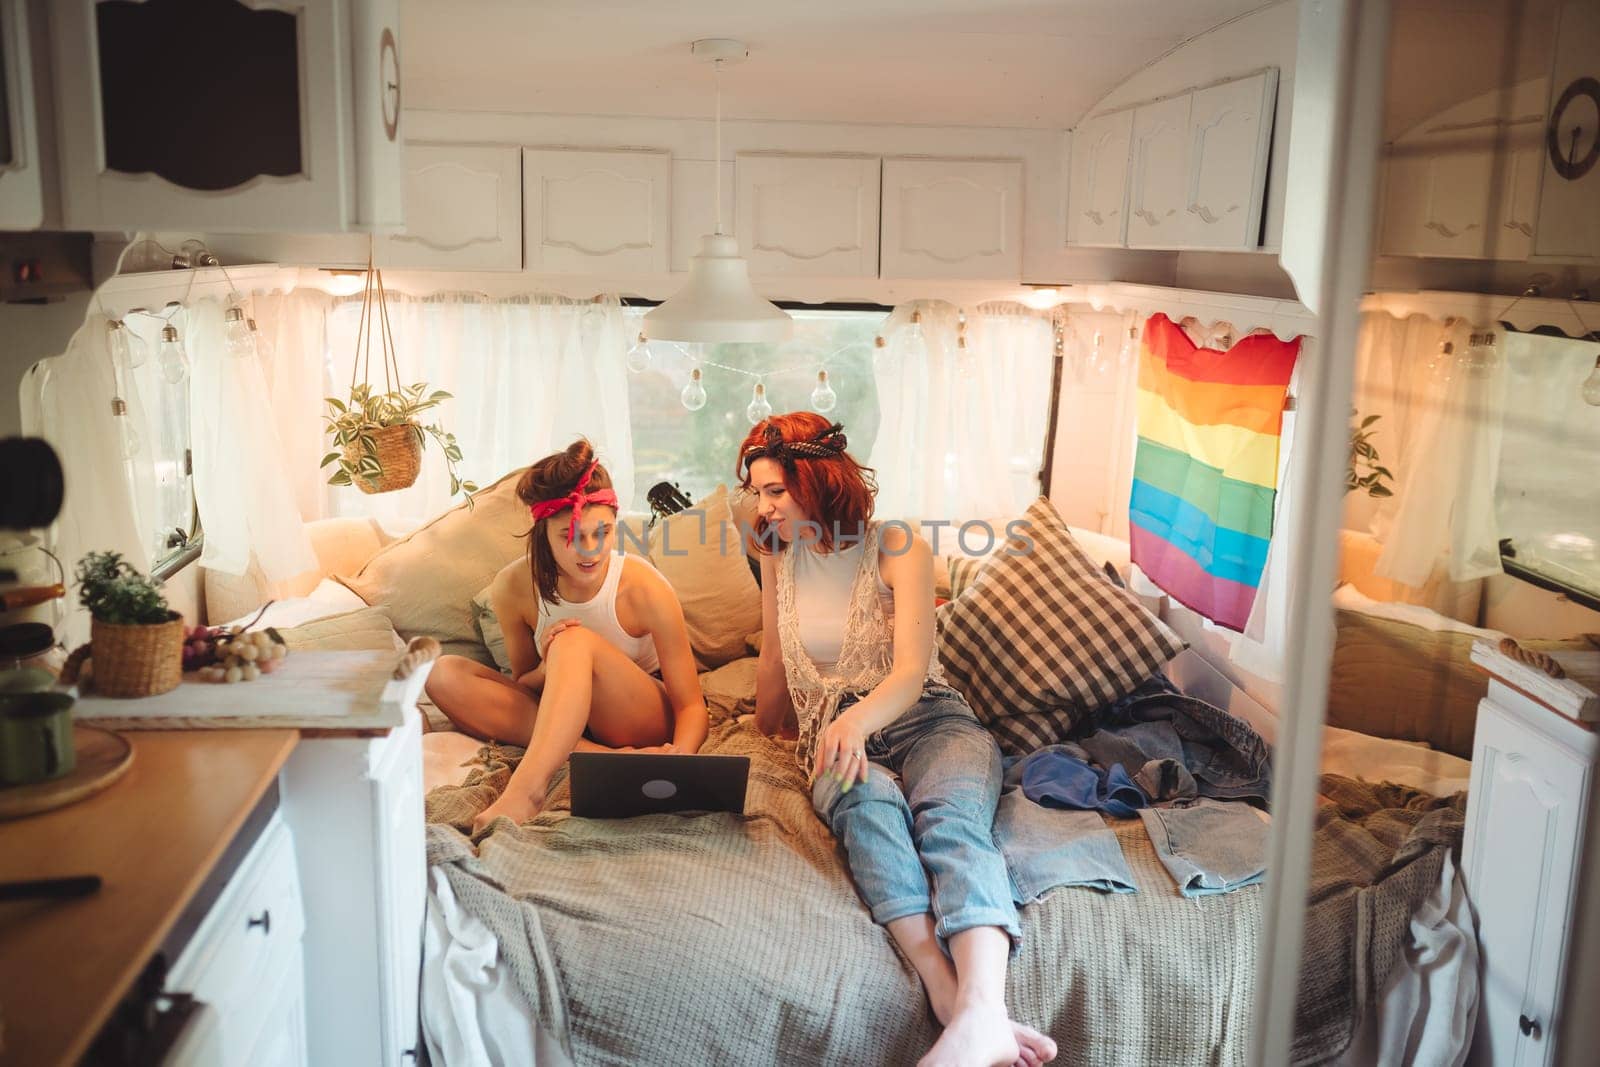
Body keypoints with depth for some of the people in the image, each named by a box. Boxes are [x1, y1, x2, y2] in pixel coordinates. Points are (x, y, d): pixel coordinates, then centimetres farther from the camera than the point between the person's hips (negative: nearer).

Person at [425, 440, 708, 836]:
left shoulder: (643, 588, -20)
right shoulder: (513, 587, -11)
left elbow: (691, 706, -17)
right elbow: (522, 685, 3)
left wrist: (679, 753, -41)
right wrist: (549, 668, -22)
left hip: (648, 717, -4)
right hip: (564, 717, 4)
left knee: (575, 643, -32)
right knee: (445, 674, -19)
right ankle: (603, 757, -32)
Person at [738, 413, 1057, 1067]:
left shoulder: (898, 548, 0)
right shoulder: (778, 556, 13)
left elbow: (913, 669, -13)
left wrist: (859, 718, -33)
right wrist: (766, 725, 40)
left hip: (928, 719, -2)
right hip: (836, 731, 2)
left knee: (949, 816, -37)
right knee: (867, 803, -37)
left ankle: (979, 1014, -63)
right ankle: (952, 996, -58)